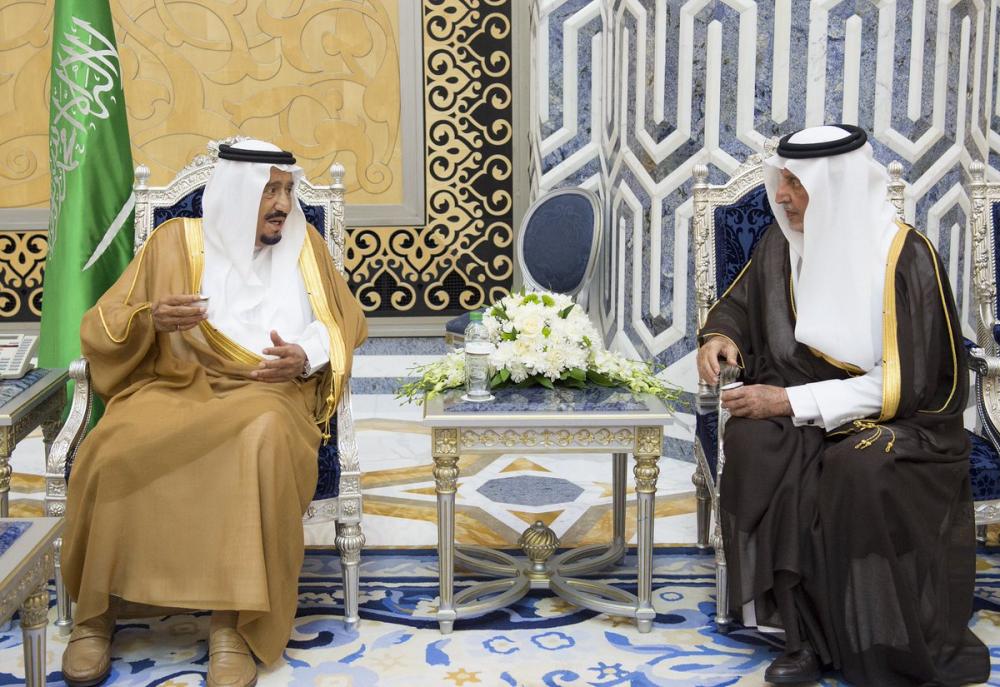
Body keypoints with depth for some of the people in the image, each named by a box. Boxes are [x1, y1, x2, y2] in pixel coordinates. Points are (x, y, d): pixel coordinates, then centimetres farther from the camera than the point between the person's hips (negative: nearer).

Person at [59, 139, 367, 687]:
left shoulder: (303, 244, 13)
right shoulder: (176, 241, 8)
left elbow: (345, 323, 13)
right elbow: (101, 329, 6)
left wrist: (307, 356, -9)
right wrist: (149, 318, -17)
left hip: (268, 394, 0)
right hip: (177, 389, 0)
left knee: (265, 438, -37)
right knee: (118, 450, -33)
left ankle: (232, 622, -32)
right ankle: (96, 611, -14)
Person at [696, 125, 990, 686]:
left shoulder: (906, 258, -16)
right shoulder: (782, 243, 0)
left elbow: (902, 384, -19)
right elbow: (740, 303, 18)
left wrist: (793, 401, -23)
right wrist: (721, 336, -7)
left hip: (898, 416, -4)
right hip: (800, 405, 5)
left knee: (862, 469, -37)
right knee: (753, 443, -28)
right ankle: (806, 631, -22)